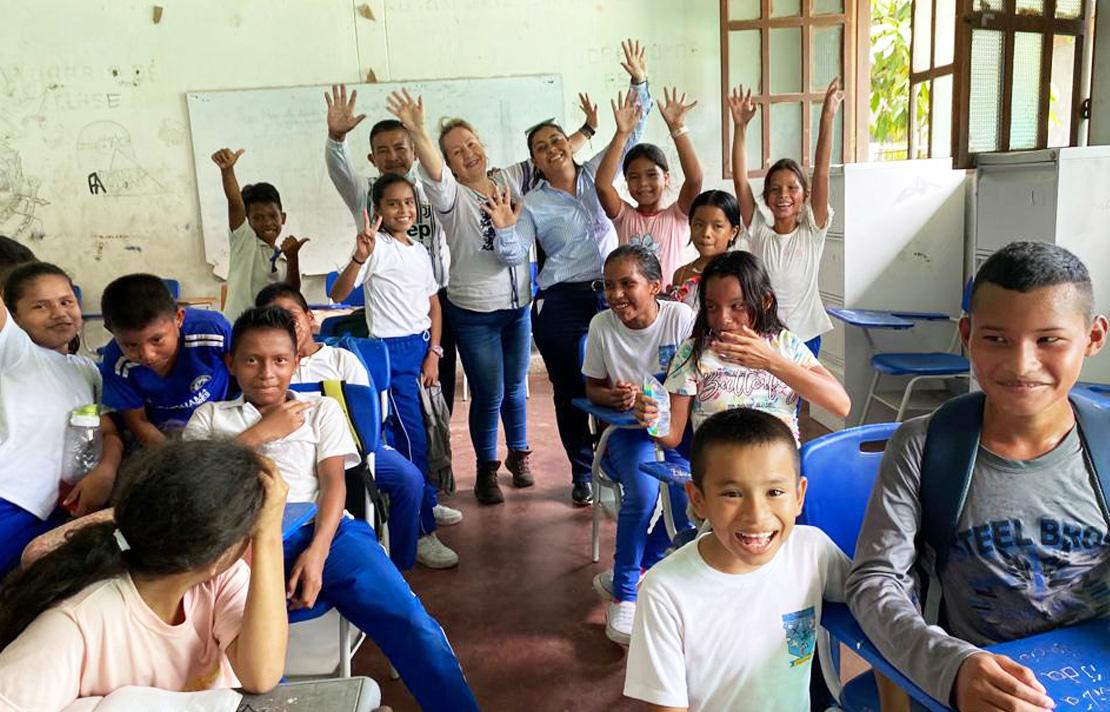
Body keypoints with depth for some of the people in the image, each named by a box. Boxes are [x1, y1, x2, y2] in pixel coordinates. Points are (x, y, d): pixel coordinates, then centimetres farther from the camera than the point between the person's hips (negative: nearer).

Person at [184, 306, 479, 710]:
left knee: (409, 622, -21)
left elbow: (333, 481, 8)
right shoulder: (209, 416, 25)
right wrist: (259, 433, 4)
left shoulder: (322, 409, 23)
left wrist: (317, 552, -10)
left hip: (321, 530, 0)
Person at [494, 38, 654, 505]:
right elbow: (513, 256, -5)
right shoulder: (532, 204, 1)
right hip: (561, 305, -1)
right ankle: (583, 472, 24)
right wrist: (504, 231, -25)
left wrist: (639, 84, 0)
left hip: (611, 295, 2)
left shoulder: (597, 174, 8)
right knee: (571, 389, 7)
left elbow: (630, 134, 7)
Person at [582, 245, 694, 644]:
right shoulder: (602, 325, -6)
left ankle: (622, 576, -3)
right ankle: (624, 593, -10)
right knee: (643, 492, -29)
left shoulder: (680, 317, -10)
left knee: (690, 500, -25)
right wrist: (615, 397, -19)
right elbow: (593, 388, 4)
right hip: (628, 429, 0)